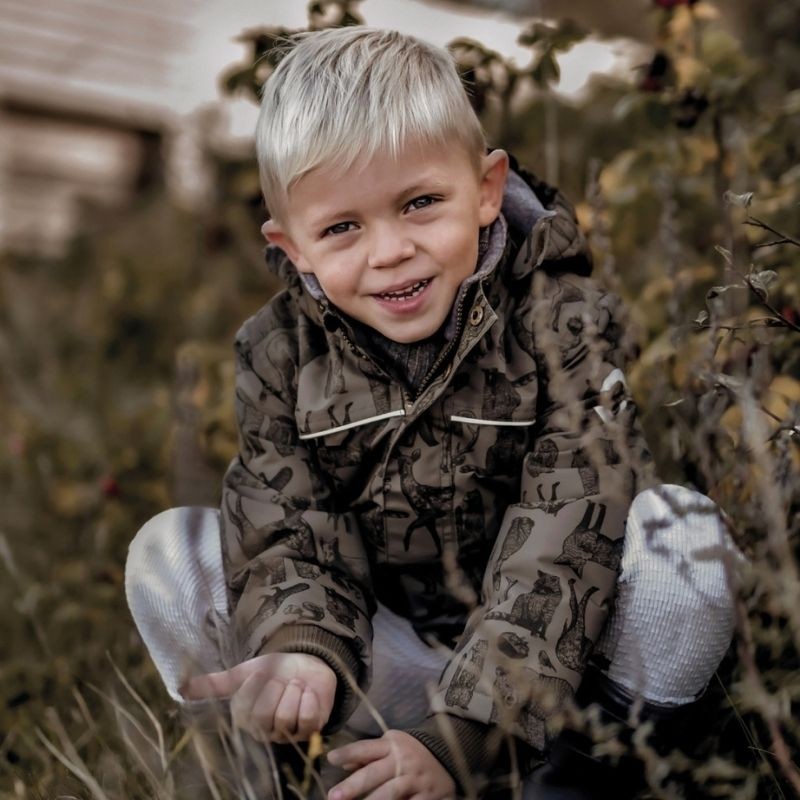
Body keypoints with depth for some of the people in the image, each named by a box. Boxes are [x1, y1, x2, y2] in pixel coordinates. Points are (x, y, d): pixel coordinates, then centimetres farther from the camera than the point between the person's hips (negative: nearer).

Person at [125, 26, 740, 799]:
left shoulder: (564, 324, -17)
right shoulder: (279, 352, -7)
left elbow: (562, 542, -24)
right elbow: (284, 526, -11)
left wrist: (462, 735, -33)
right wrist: (304, 652, -35)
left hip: (548, 653, -2)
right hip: (391, 643, 3)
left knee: (682, 533, -31)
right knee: (164, 551, -13)